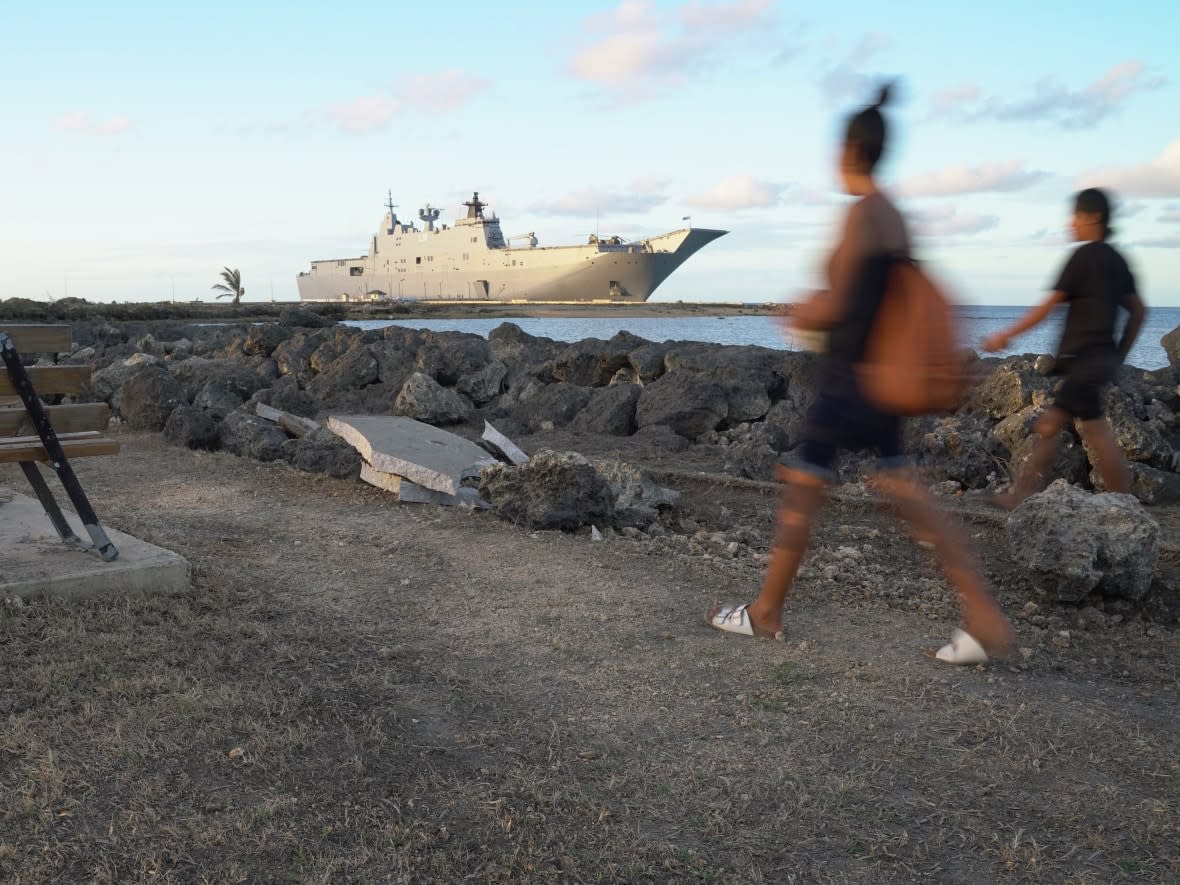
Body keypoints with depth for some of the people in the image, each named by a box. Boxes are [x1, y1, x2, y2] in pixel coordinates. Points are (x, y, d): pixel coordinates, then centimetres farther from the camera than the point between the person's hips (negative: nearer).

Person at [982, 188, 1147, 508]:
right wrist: (1120, 355, 22)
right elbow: (1138, 310, 16)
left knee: (1096, 431, -6)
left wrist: (1006, 335, -4)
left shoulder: (1084, 256, -10)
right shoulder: (1116, 260, 14)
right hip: (1102, 357, 9)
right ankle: (1021, 494, 13)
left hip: (1084, 358, -9)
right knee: (1049, 424, 10)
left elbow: (1047, 306, -11)